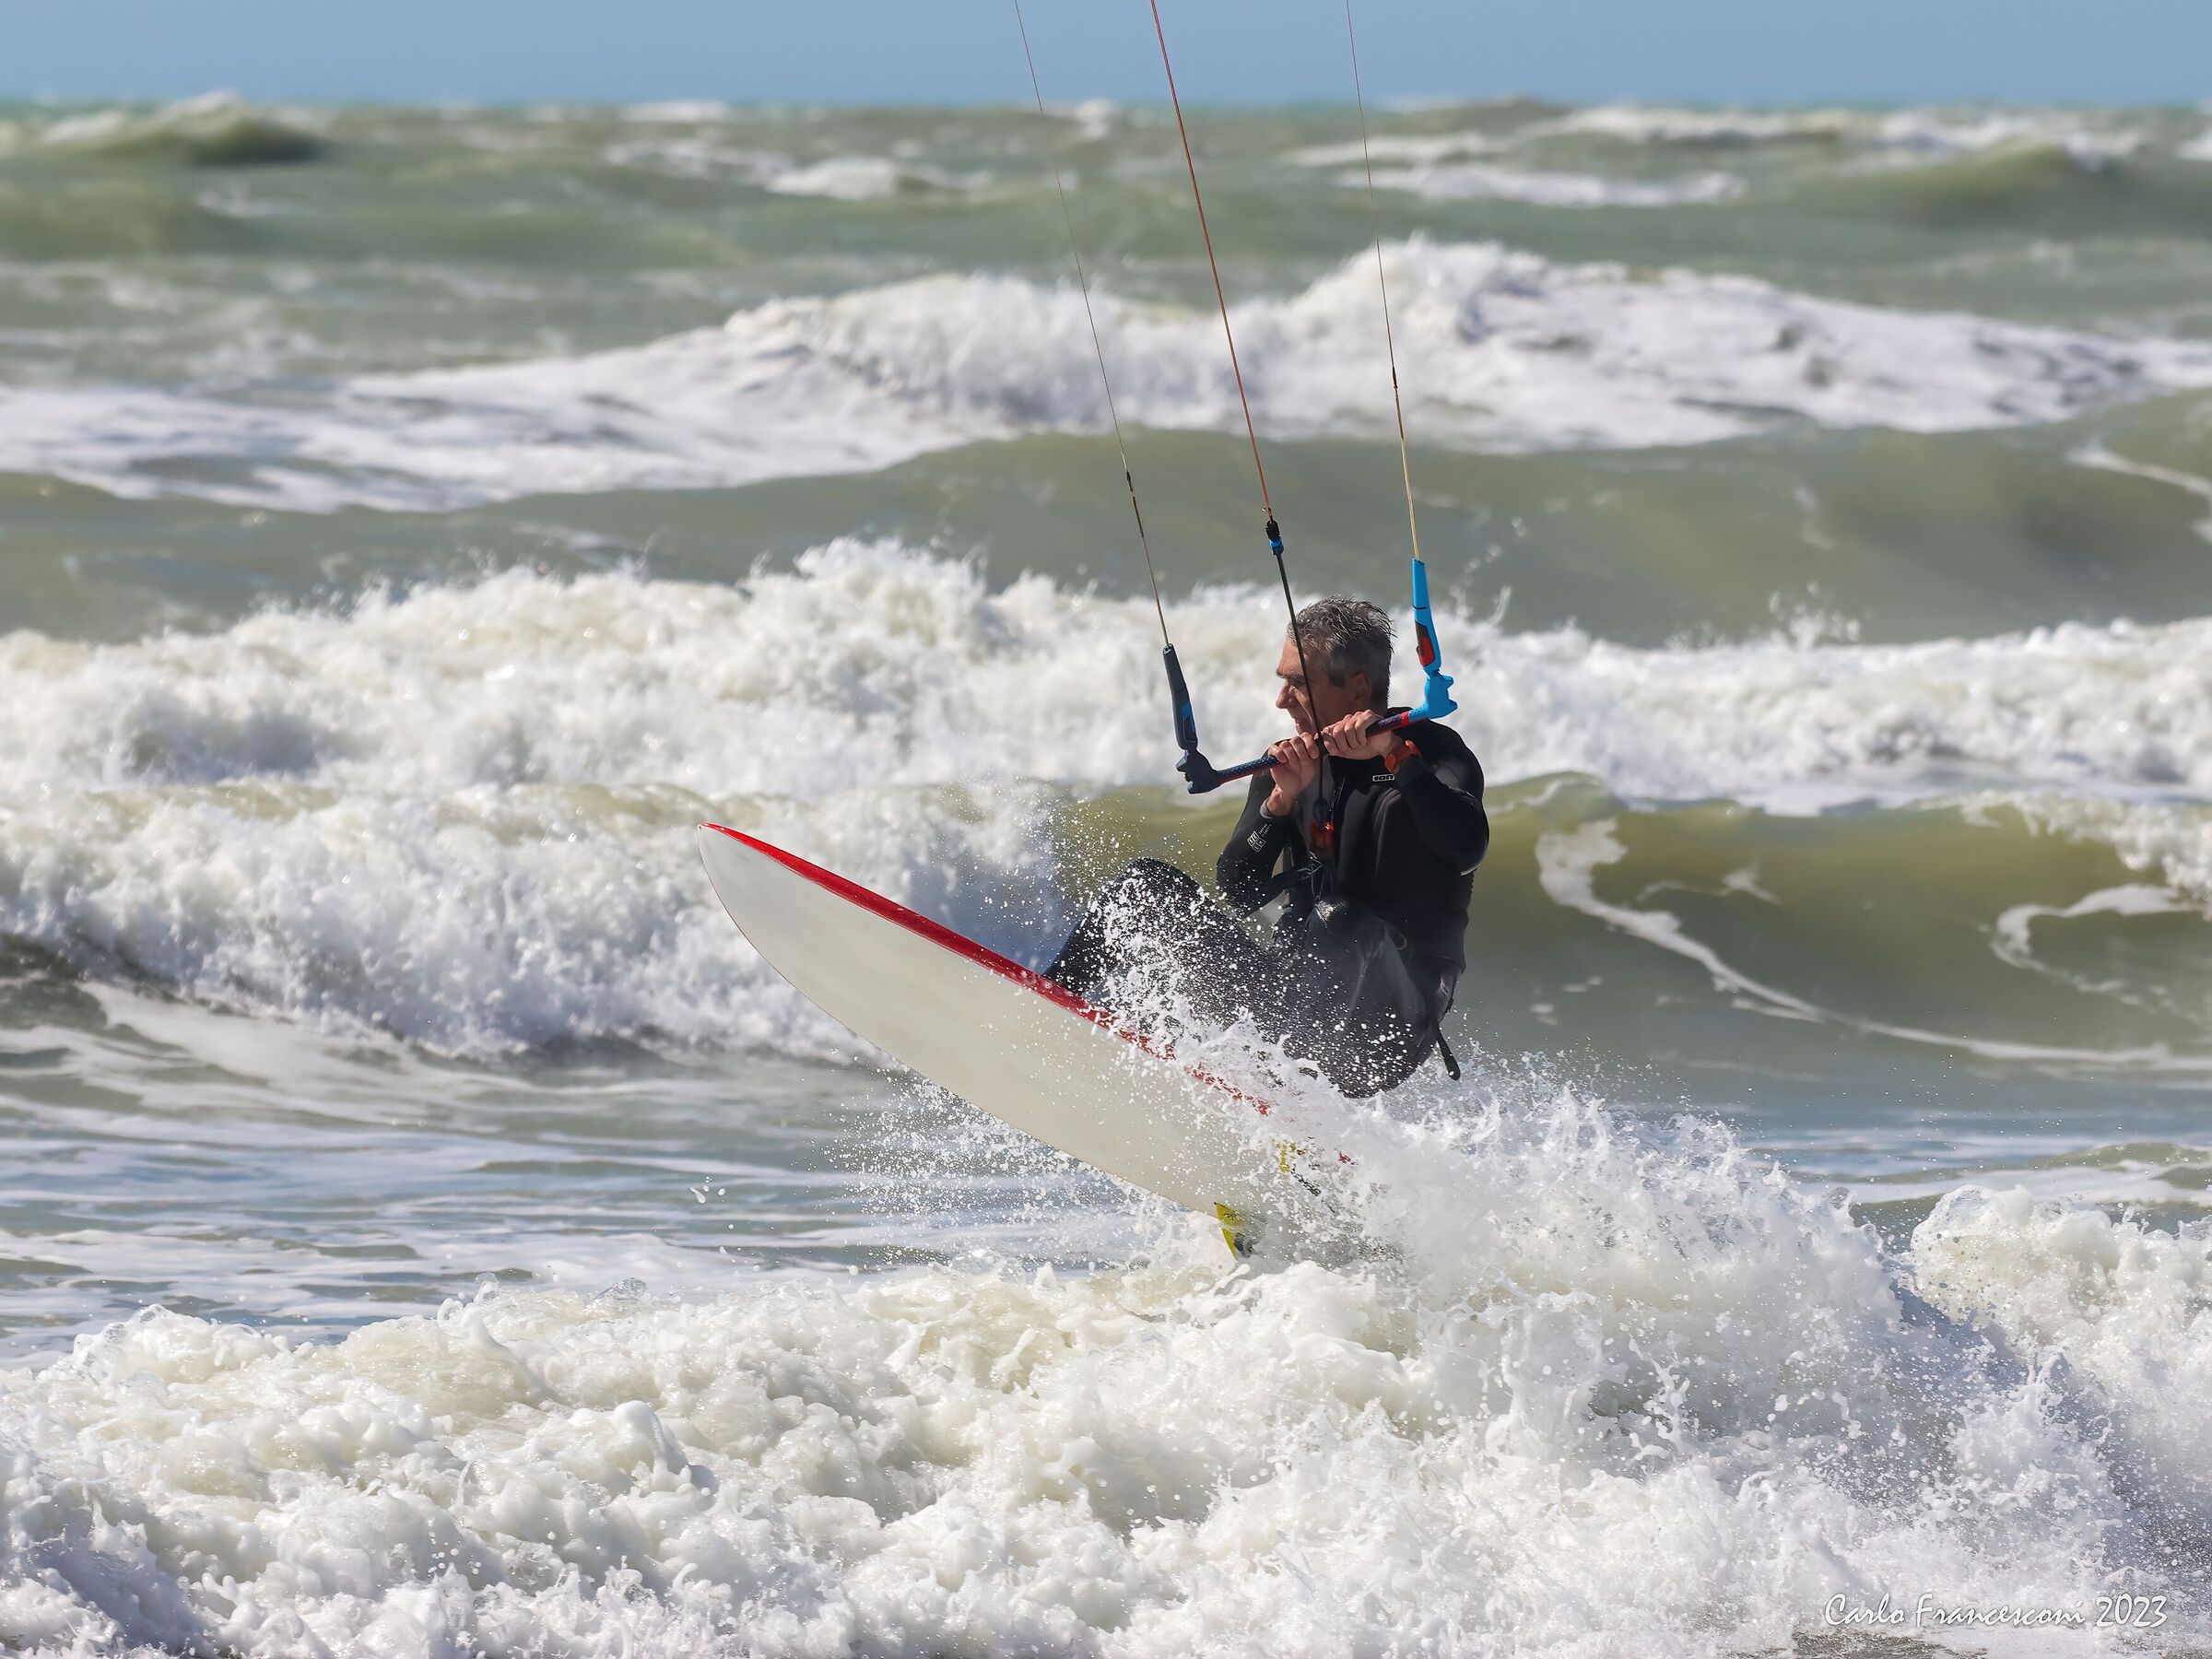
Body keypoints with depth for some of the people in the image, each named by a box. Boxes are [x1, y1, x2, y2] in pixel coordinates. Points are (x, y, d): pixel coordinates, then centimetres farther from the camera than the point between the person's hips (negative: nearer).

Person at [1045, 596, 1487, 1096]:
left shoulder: (1432, 752, -5)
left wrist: (1397, 755, -30)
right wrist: (1282, 799, -14)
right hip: (1296, 995, 6)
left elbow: (1468, 846, -26)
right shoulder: (1292, 765, 11)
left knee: (1342, 922, -37)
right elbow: (1238, 892, 0)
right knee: (1147, 886, 1)